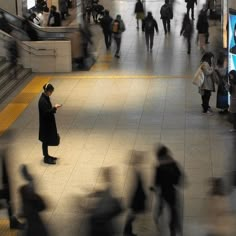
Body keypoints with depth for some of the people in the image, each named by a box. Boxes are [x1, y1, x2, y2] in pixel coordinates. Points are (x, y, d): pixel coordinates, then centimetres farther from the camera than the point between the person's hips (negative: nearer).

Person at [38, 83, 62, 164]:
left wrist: (54, 108, 5)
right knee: (46, 140, 1)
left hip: (49, 123, 10)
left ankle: (46, 155, 31)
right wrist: (54, 108, -22)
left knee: (47, 140, 19)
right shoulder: (42, 100, -24)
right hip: (45, 124, -10)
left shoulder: (46, 98, 6)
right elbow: (46, 112, -27)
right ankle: (46, 158, 11)